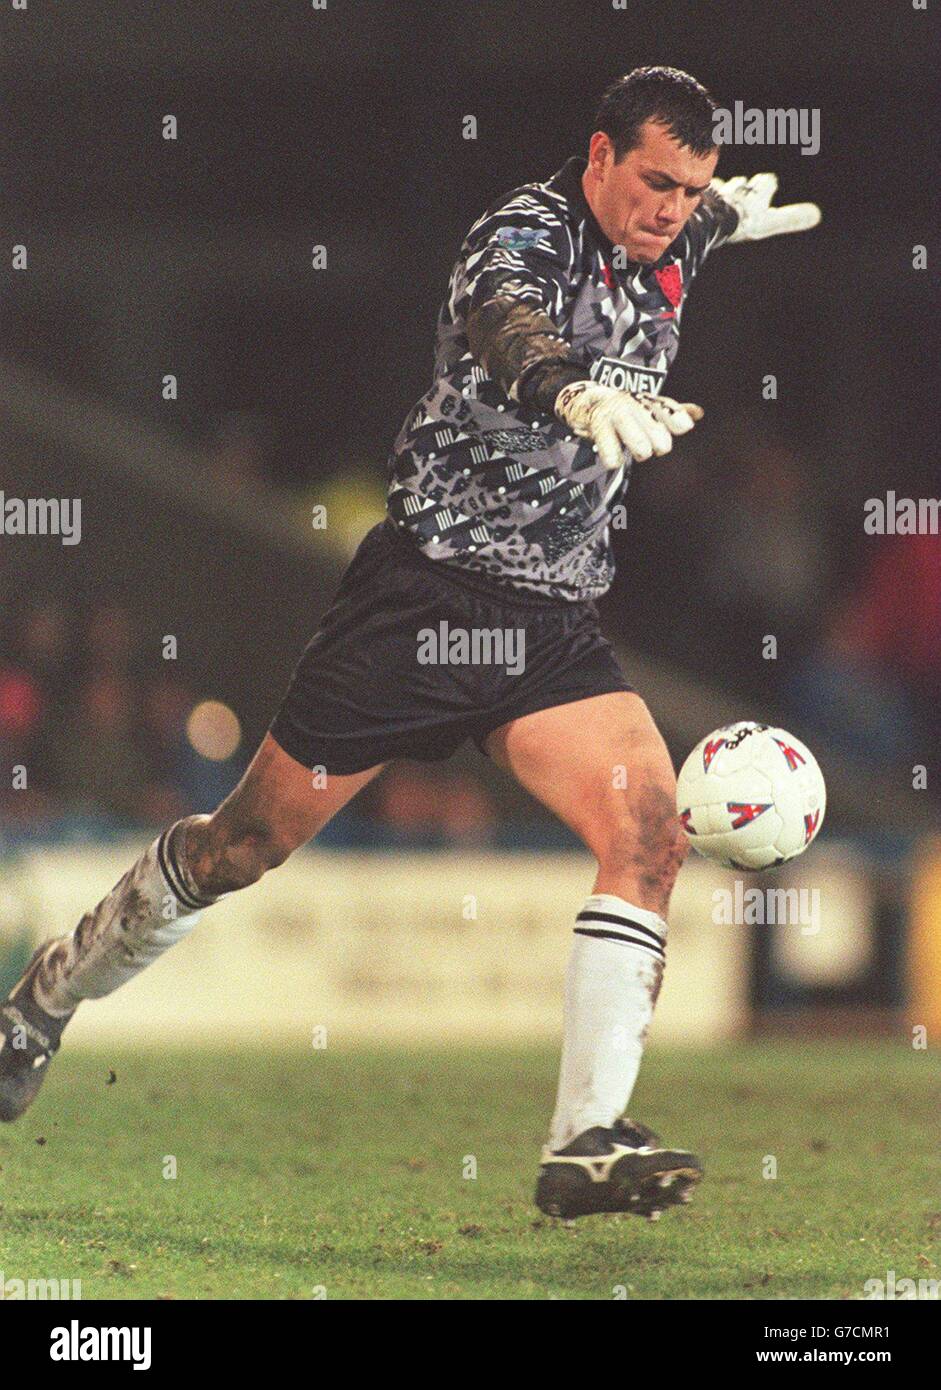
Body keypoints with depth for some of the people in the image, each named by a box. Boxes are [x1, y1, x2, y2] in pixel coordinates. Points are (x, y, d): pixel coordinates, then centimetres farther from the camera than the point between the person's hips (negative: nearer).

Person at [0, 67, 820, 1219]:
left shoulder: (661, 257, 8)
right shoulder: (528, 232, -14)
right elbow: (502, 317, -42)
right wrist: (580, 393, -60)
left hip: (552, 624, 6)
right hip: (427, 592, -6)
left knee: (648, 828, -18)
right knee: (247, 844, 4)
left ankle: (588, 1146, -22)